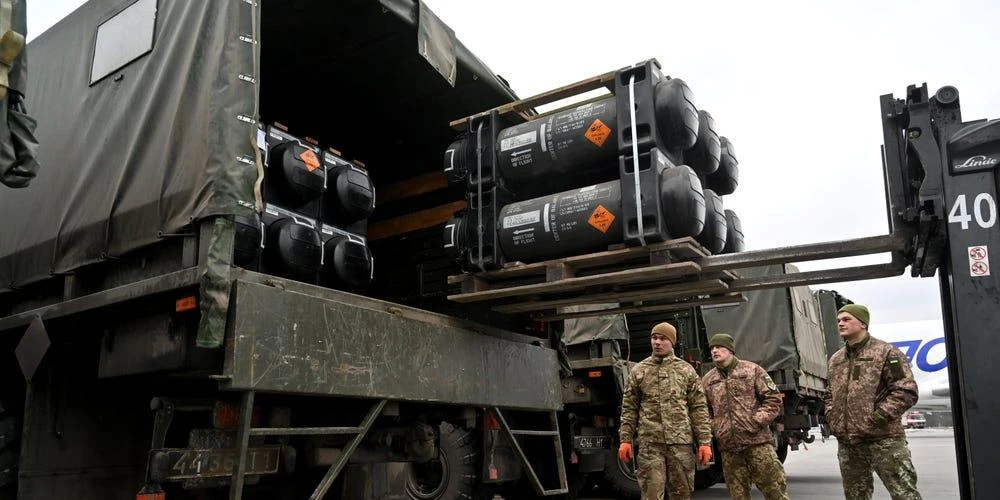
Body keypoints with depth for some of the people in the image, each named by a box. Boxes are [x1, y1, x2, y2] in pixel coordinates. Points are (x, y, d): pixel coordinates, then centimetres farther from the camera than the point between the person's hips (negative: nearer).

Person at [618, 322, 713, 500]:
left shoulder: (686, 370, 8)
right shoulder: (638, 371, 8)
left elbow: (699, 409, 5)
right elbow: (629, 408, 8)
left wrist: (705, 441, -2)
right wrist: (625, 439, 1)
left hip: (680, 442, 1)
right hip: (649, 443, -1)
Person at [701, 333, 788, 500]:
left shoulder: (752, 370, 3)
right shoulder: (707, 380, 11)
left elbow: (773, 398, 0)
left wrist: (757, 421, -10)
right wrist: (714, 428, 0)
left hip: (757, 441, -3)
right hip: (728, 447, 3)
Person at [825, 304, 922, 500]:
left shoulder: (885, 352, -5)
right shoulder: (835, 359, 15)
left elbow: (906, 391, -12)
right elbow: (830, 393, 26)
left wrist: (877, 418, -16)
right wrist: (831, 418, 9)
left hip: (883, 440, -6)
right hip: (846, 443, 7)